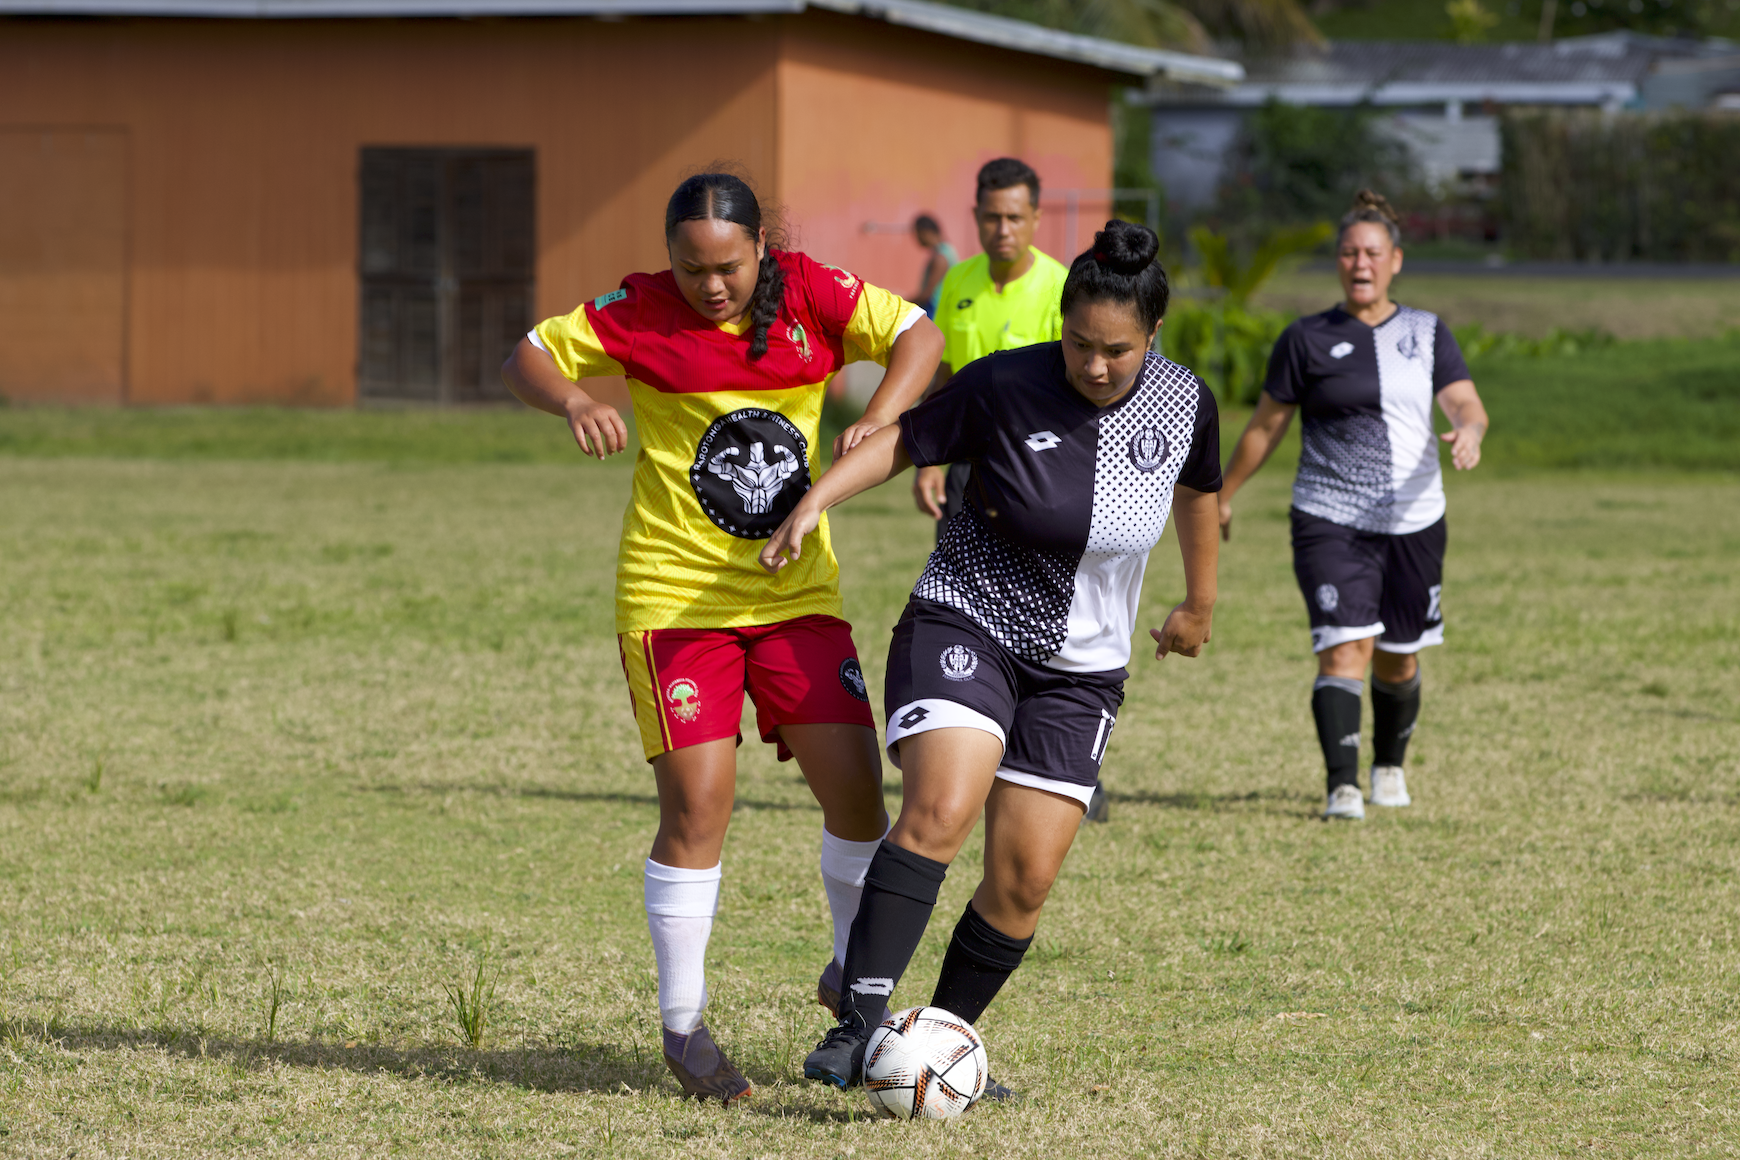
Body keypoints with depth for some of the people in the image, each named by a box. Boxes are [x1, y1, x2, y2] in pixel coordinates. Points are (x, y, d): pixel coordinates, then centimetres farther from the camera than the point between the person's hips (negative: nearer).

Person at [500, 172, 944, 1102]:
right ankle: (683, 1025, 7)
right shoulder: (642, 315, -8)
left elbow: (917, 336, 1)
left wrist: (879, 417, -18)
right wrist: (573, 401, -23)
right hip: (676, 597, -3)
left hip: (797, 592, 3)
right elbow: (527, 359, -1)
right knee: (698, 808, -7)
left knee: (856, 787, -4)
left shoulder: (809, 292, -2)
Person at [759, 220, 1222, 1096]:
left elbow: (1198, 490, 16)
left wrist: (1199, 605, 29)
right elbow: (907, 438, -2)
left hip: (1081, 669, 4)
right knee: (939, 812, -27)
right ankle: (857, 1027, -30)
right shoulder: (1005, 386, -14)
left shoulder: (1183, 404, -4)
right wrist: (816, 499, -18)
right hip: (964, 627, -4)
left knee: (1025, 878, -2)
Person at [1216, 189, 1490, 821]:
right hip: (1329, 523, -2)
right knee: (1345, 649, -18)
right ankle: (1343, 786, -21)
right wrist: (1222, 497, 13)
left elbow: (1466, 404, -3)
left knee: (1398, 659, 12)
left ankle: (1389, 766, 37)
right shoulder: (1307, 339, 2)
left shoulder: (1427, 333, 8)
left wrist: (1469, 432, -27)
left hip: (1413, 522, 2)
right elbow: (1265, 427, 10)